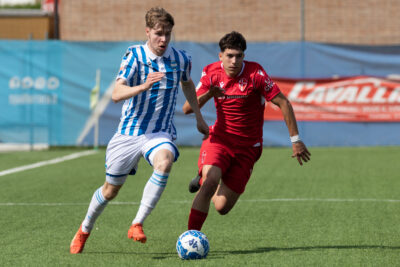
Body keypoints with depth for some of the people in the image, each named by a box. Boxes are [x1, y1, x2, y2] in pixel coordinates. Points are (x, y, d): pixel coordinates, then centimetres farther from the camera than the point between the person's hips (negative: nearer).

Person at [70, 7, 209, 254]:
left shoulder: (181, 59, -3)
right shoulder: (135, 56, -12)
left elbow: (187, 84, 21)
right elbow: (117, 94, -25)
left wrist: (199, 118, 27)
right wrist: (142, 87, -42)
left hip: (161, 132, 1)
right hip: (129, 132, -1)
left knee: (164, 162, -35)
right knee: (111, 189, 10)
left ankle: (137, 224, -28)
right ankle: (84, 231, 38)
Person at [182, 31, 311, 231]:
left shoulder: (255, 73, -15)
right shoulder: (211, 72, -5)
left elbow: (283, 104, -10)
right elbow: (187, 109, -3)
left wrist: (295, 140, -10)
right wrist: (208, 94, -24)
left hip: (247, 147, -1)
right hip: (219, 139, 1)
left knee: (222, 207, -3)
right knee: (210, 181, -29)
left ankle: (203, 182, 31)